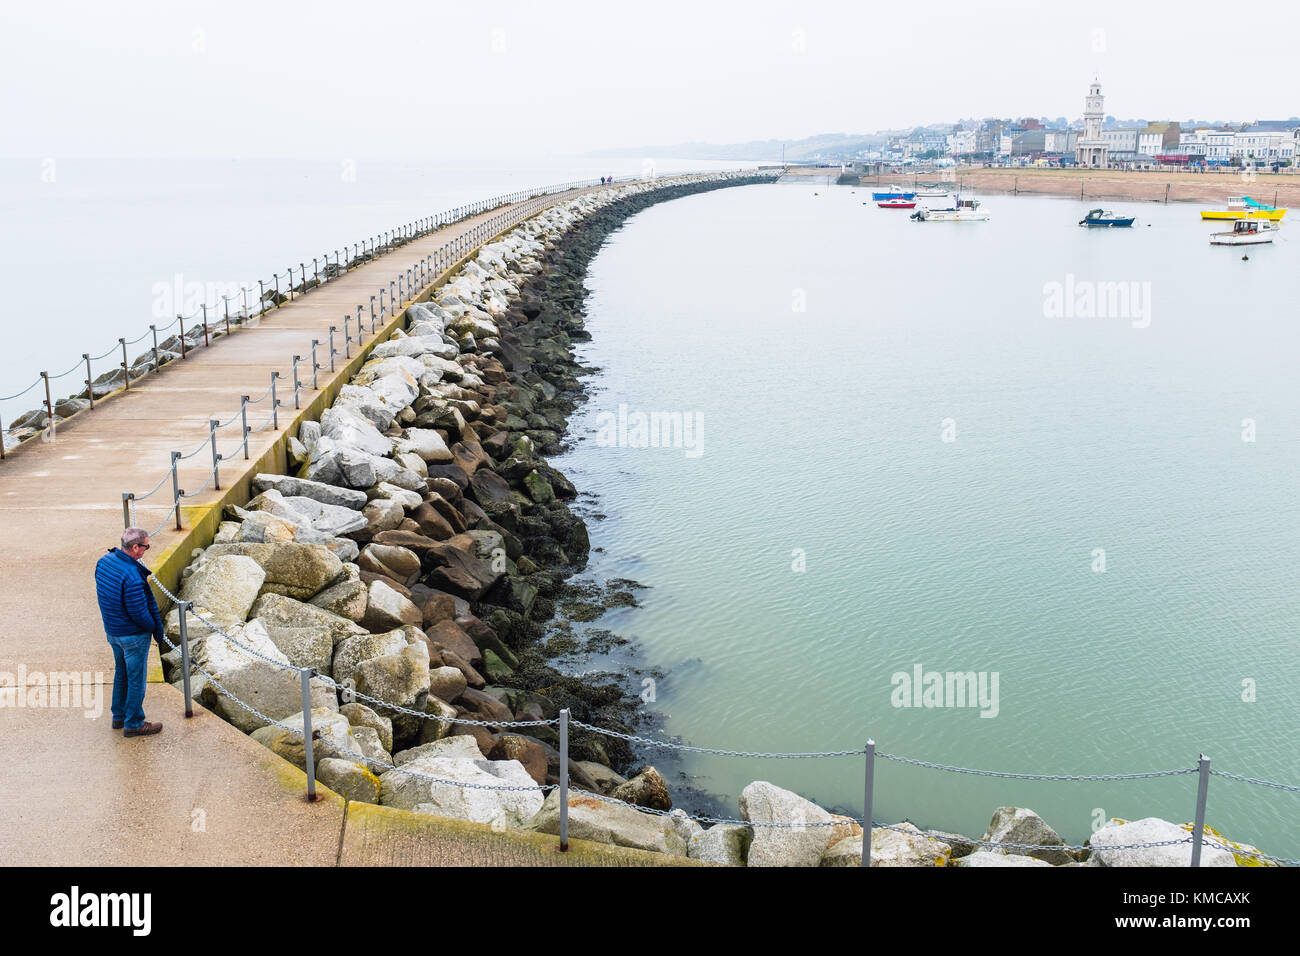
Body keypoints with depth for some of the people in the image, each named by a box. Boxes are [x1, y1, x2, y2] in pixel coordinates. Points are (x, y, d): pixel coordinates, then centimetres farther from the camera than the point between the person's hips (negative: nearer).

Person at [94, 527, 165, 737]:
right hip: (134, 634, -9)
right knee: (136, 678, 7)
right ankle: (133, 724, 19)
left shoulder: (104, 561, -4)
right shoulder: (132, 576, -31)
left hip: (112, 631, 9)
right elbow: (139, 613, -26)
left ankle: (119, 715, 38)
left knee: (121, 672, 24)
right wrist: (153, 627, -8)